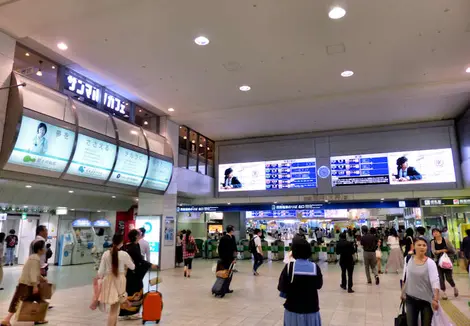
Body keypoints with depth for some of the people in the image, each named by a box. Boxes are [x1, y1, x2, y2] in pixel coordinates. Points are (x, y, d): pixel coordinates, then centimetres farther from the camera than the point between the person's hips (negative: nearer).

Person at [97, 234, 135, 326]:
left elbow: (101, 270, -1)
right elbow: (132, 267, 2)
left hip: (108, 280, 3)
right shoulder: (124, 254, -13)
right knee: (114, 309, 6)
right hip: (119, 281, -3)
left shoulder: (106, 254, -6)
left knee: (114, 308, 22)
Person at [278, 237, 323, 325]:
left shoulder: (289, 267, -16)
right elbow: (319, 285, 7)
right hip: (311, 309, 1)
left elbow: (281, 288, -10)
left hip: (293, 309, -1)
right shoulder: (315, 267, -10)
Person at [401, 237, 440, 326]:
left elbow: (435, 282, -20)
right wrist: (403, 292, 13)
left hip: (426, 299, -2)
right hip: (411, 299, 2)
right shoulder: (409, 259, -4)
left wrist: (436, 299, -28)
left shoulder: (430, 263, -13)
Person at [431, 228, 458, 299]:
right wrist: (443, 250, -21)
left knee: (449, 277, -2)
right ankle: (443, 292, 18)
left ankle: (454, 287, 29)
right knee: (441, 278, 3)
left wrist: (445, 253, -13)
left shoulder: (445, 240, -3)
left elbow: (453, 251, -2)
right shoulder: (433, 242, -1)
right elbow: (434, 252, -14)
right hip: (438, 262, 1)